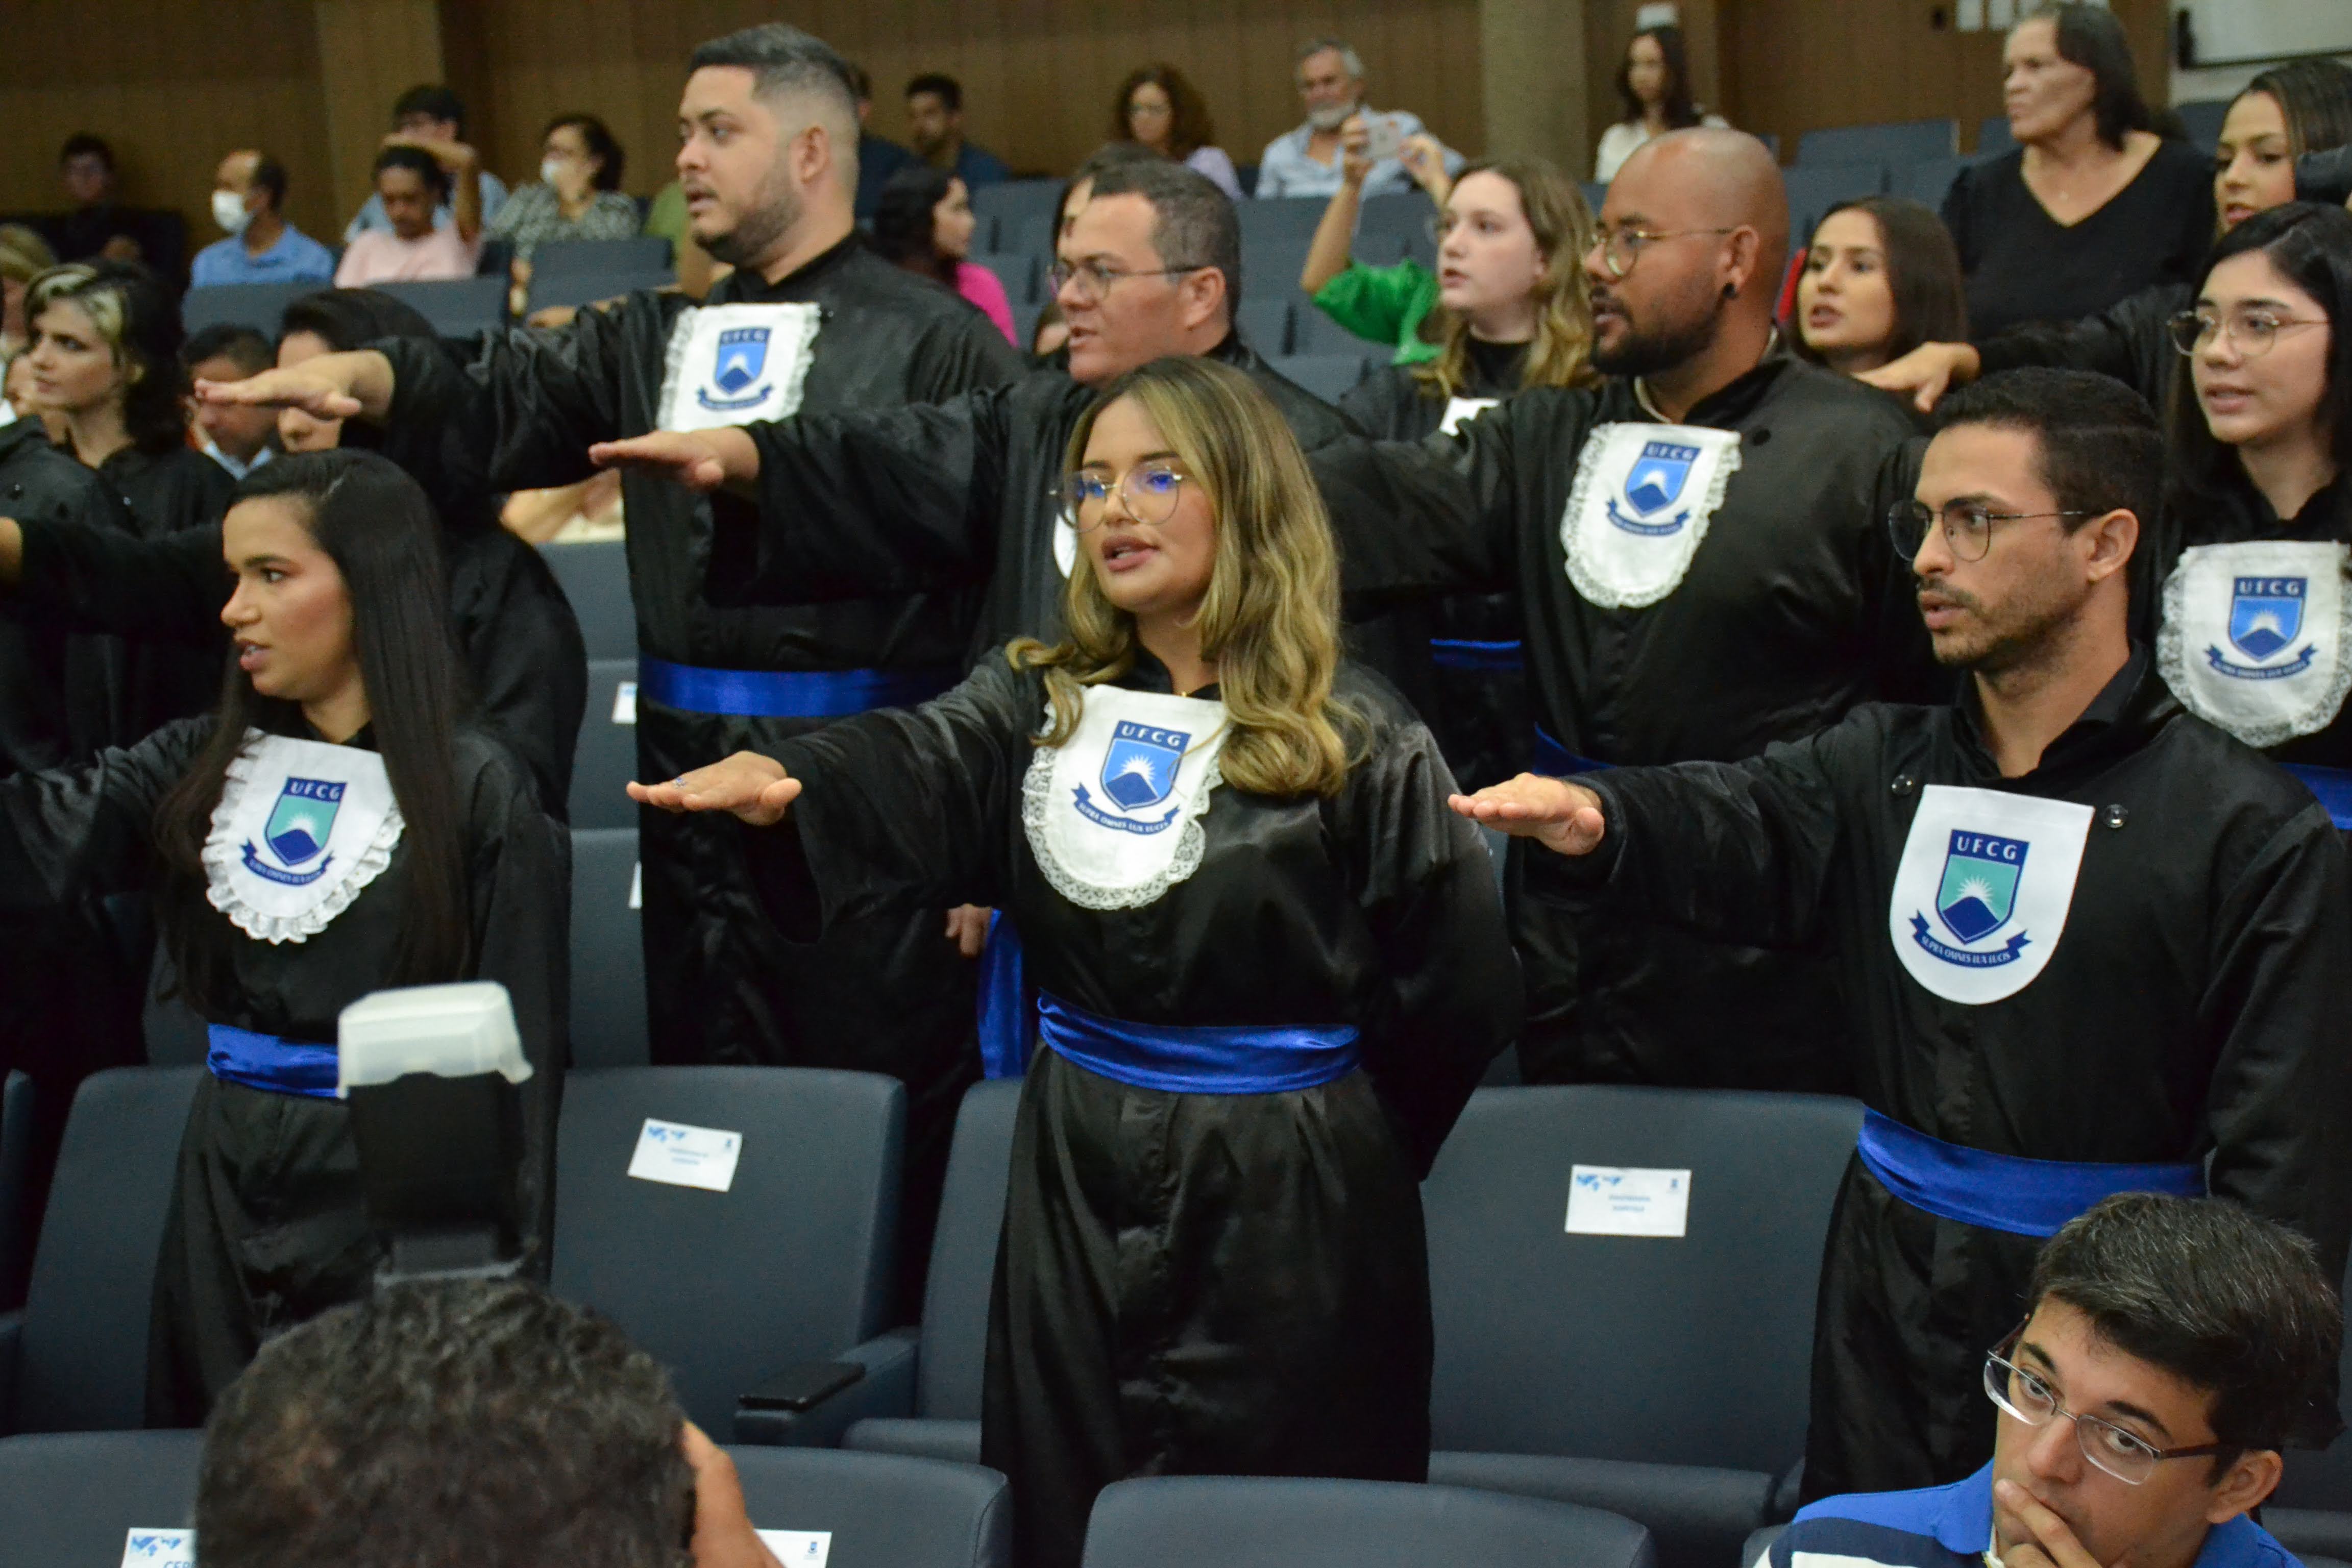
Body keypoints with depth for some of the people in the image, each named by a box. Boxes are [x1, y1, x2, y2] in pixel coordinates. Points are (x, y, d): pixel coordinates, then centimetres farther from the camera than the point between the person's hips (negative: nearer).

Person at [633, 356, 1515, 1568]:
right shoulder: (1038, 706, 4)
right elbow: (906, 770, -17)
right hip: (1075, 1183, 4)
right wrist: (781, 781, -38)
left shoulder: (1355, 741, -6)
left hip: (1284, 1202, -4)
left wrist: (1344, 1146, 5)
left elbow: (1456, 991, -3)